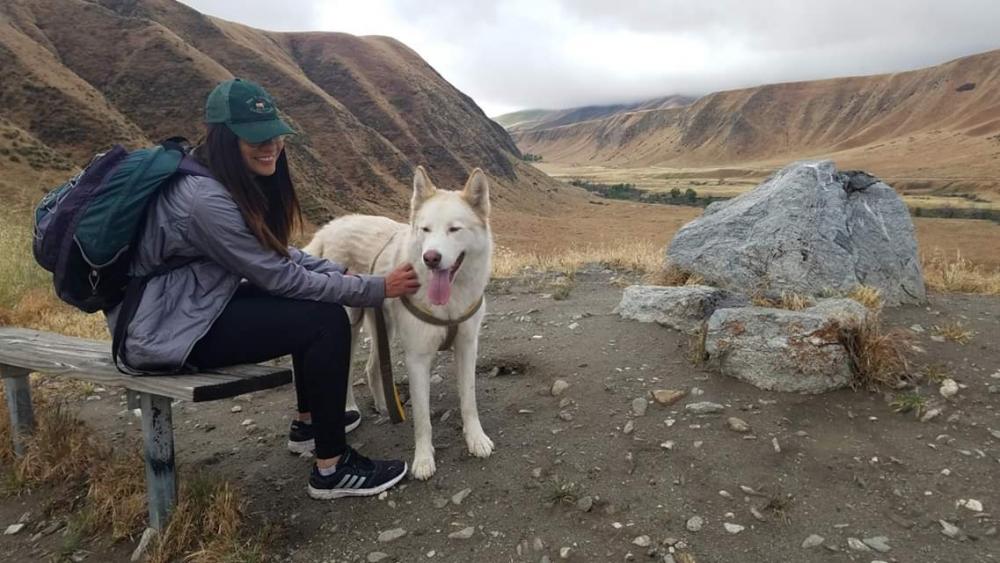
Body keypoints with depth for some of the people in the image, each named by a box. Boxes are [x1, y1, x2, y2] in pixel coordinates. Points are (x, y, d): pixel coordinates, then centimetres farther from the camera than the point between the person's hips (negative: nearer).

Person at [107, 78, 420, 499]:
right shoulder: (206, 198, -26)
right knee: (326, 320, -17)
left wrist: (343, 272, -4)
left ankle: (310, 422, 25)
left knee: (314, 298, 11)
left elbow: (277, 251, 9)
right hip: (166, 333, -10)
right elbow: (277, 277, -22)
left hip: (196, 306, 10)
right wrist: (375, 289, -17)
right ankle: (332, 469, -8)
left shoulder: (231, 179, 3)